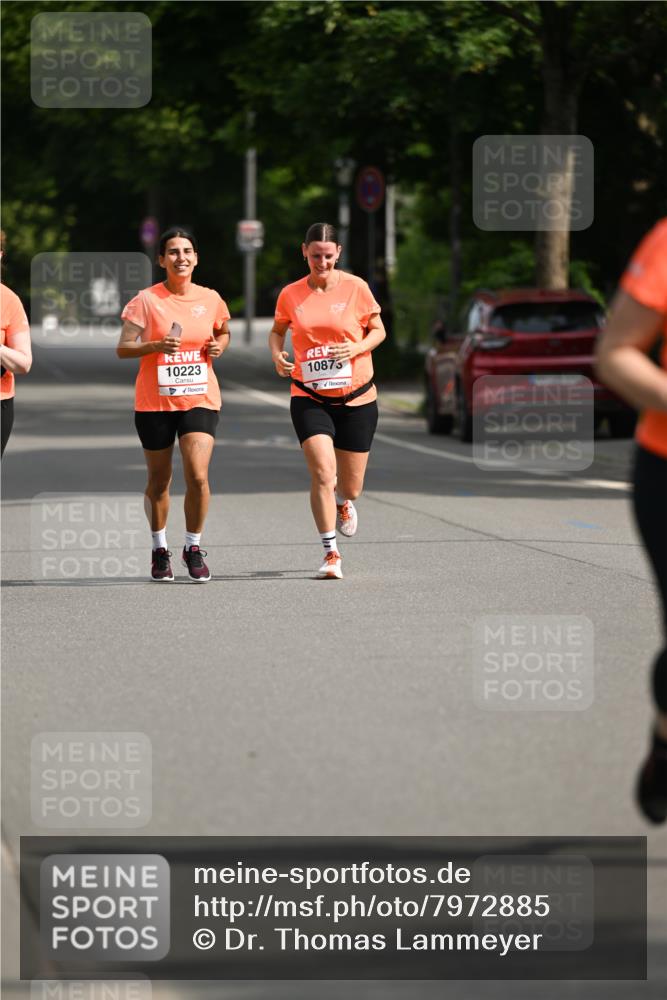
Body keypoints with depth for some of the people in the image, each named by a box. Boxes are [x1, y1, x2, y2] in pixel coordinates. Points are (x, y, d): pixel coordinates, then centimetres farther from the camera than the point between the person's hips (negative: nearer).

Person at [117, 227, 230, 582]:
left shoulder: (210, 299, 3)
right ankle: (160, 550, 30)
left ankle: (193, 547, 5)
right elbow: (122, 348, -7)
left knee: (198, 476, -14)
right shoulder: (146, 300, -6)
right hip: (154, 402, -1)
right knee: (159, 481, 10)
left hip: (200, 400, 1)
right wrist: (156, 345, -24)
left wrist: (219, 345, 0)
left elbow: (223, 331, 23)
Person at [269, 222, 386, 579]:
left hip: (356, 398, 0)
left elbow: (378, 330, 6)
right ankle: (331, 554, -10)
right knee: (322, 474, -18)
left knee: (351, 488, 8)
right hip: (309, 398, 0)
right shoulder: (290, 295, 0)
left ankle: (343, 502, 47)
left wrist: (357, 348, -15)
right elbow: (277, 331, 16)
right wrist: (277, 355, -5)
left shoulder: (355, 288, -4)